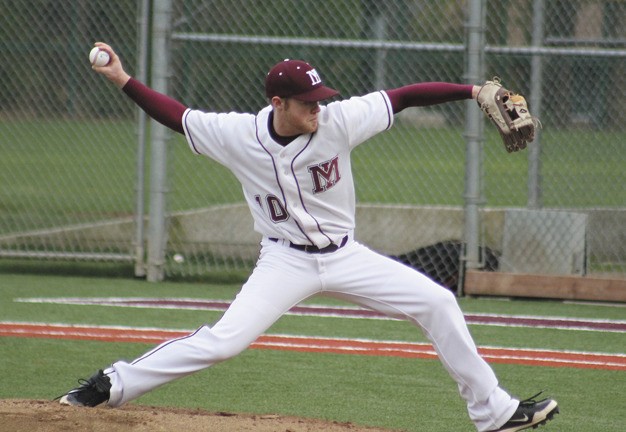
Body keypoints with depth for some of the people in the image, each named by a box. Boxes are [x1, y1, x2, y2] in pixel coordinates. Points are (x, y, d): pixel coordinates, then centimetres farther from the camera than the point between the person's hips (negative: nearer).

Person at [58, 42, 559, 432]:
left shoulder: (338, 121, -15)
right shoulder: (239, 135, -15)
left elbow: (403, 97, -15)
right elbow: (178, 116, -5)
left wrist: (472, 91, -22)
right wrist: (123, 80, -12)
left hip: (344, 256, 3)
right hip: (286, 262, -3)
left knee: (437, 302, -6)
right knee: (223, 340, -19)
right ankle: (114, 384, -5)